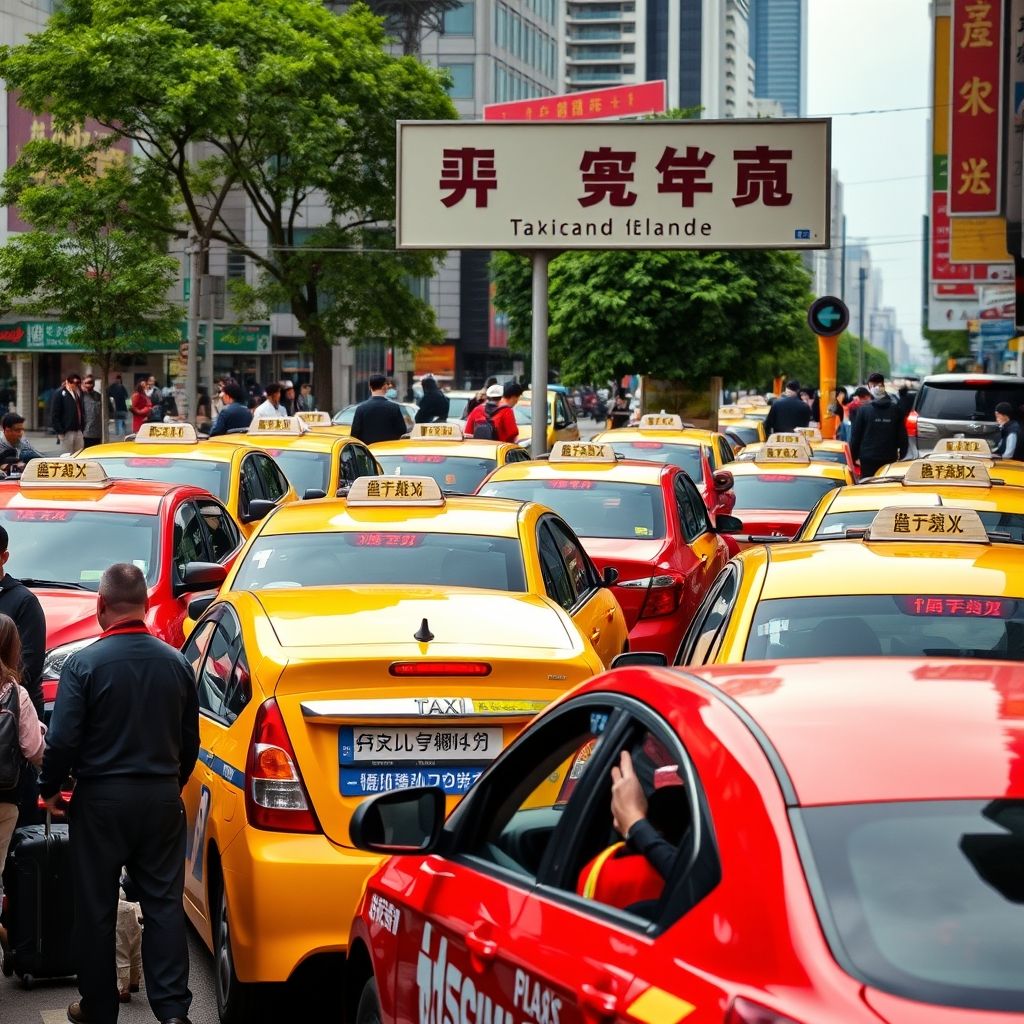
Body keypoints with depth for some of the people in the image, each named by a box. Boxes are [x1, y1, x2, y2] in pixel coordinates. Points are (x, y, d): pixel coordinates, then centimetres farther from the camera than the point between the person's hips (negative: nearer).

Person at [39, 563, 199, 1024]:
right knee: (164, 904, 6)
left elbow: (62, 740, -13)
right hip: (162, 797, 3)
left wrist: (50, 790, 2)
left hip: (101, 799, -3)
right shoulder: (176, 663, 2)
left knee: (96, 910, 7)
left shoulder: (84, 663, -12)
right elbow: (190, 742, 9)